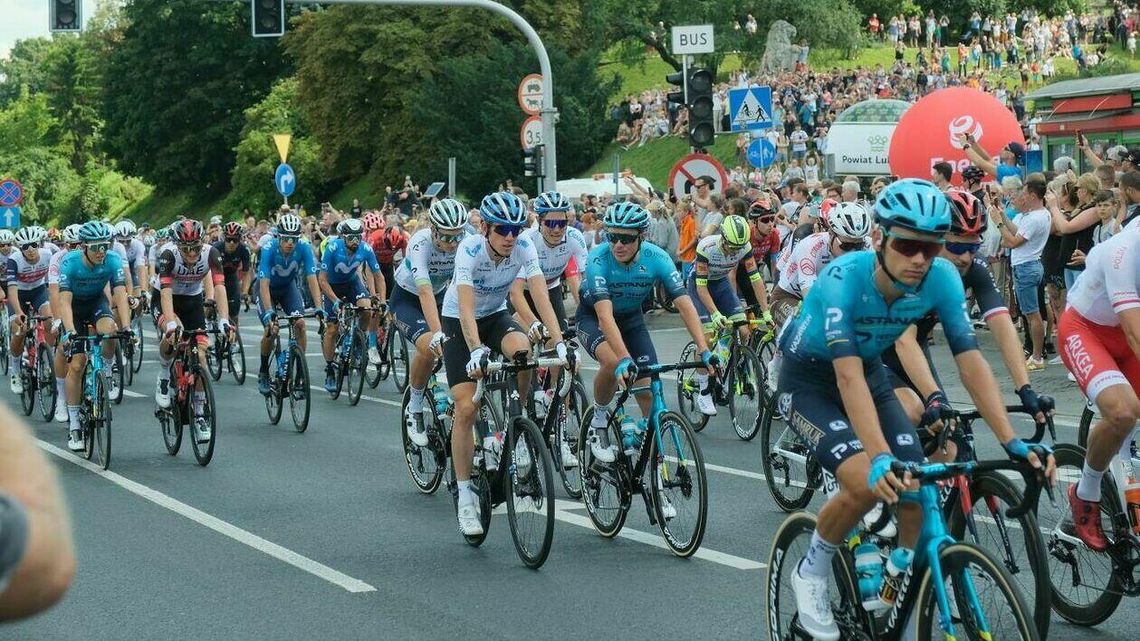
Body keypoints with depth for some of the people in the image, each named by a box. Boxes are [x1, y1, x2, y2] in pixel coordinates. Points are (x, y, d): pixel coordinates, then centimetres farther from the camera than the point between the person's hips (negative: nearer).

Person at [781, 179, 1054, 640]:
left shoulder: (942, 278, -21)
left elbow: (970, 360, -22)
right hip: (810, 379, -5)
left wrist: (1012, 441, -31)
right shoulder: (844, 279, -35)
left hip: (870, 370, 5)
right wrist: (880, 458, -53)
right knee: (867, 483, -27)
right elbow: (848, 377, -42)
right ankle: (811, 574, -1)